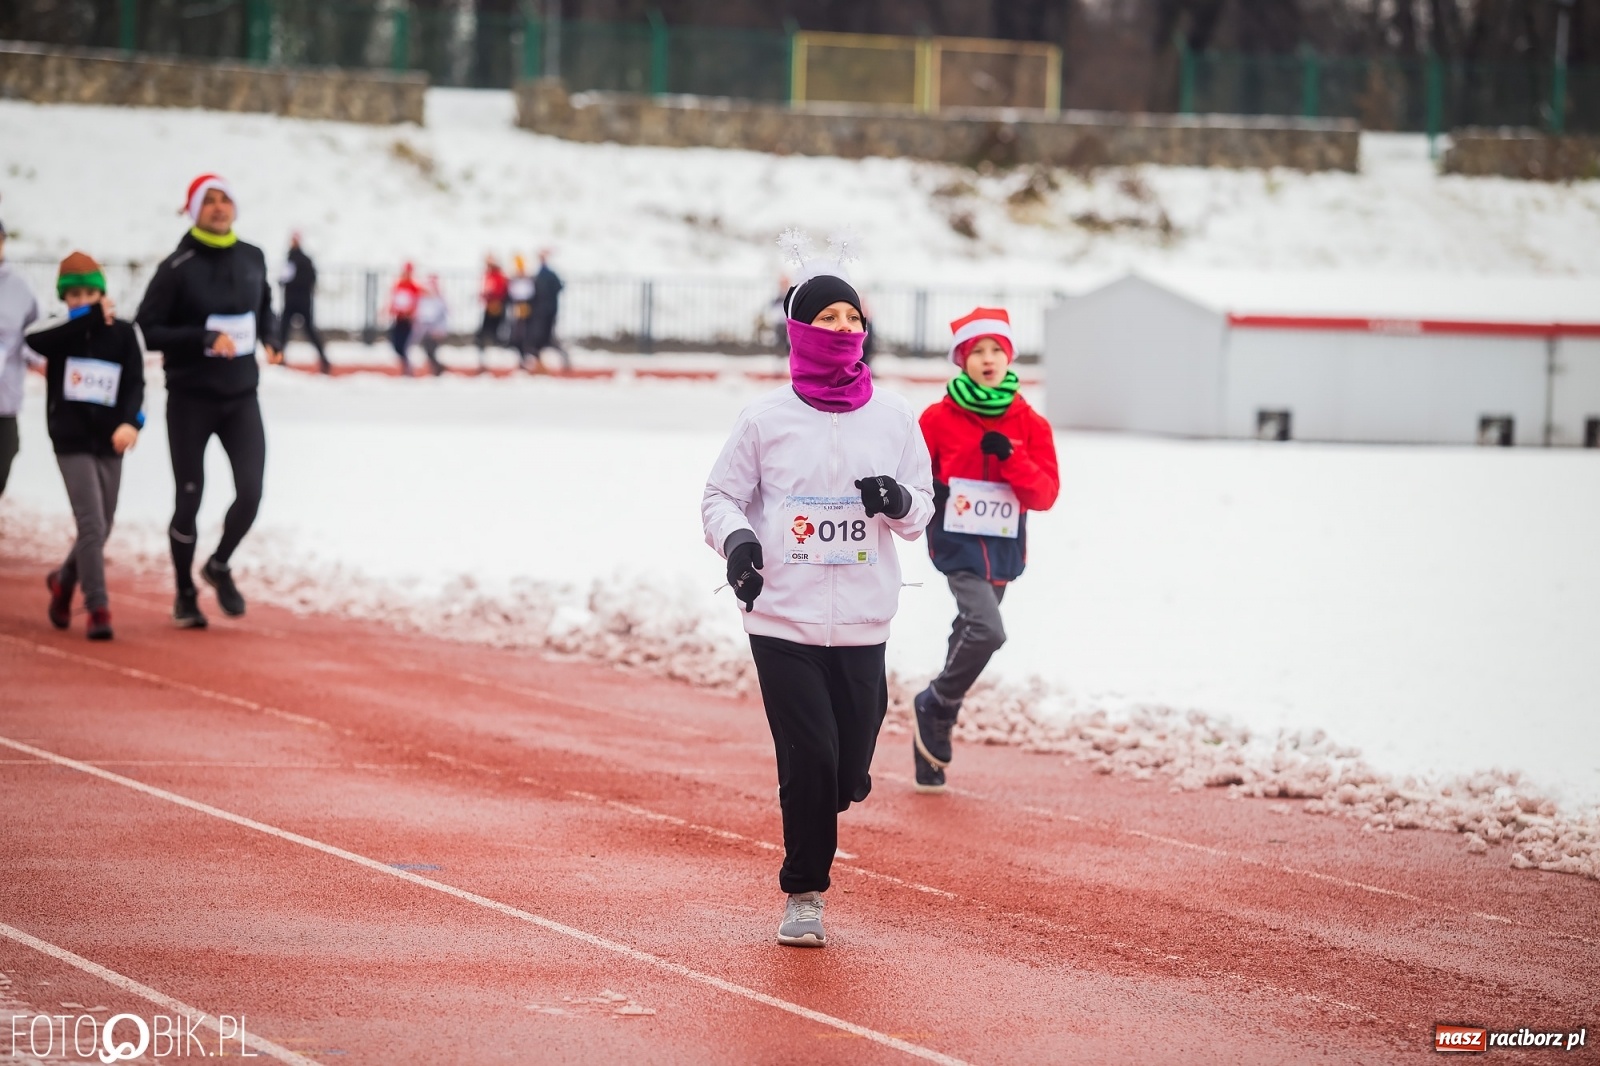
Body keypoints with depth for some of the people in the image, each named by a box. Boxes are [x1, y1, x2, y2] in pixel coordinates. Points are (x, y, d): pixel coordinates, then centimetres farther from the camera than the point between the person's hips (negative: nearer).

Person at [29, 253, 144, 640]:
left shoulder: (122, 333, 0)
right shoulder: (58, 334, -1)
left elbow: (135, 384, -7)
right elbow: (35, 340, -25)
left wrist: (130, 422, -26)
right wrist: (91, 317, -22)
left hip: (110, 442, 3)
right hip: (72, 442, -3)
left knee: (100, 528, 14)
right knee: (92, 524, -13)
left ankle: (64, 581, 41)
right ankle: (98, 609, -8)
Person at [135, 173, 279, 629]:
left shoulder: (252, 259, 3)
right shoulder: (178, 268, -11)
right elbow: (148, 330, -13)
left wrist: (270, 339, 0)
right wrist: (205, 339, -24)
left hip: (241, 395, 3)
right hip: (191, 398, -3)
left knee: (250, 493, -8)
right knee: (189, 500, 3)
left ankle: (219, 566, 20)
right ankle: (185, 595, 21)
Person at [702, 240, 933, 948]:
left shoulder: (892, 418, 7)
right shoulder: (767, 418, 1)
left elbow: (921, 511, 13)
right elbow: (721, 495, 7)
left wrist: (900, 503, -11)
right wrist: (736, 537, -14)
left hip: (862, 623, 2)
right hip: (783, 620, -2)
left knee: (847, 774, 1)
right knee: (808, 758, -10)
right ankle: (805, 894, 8)